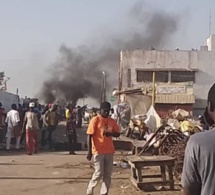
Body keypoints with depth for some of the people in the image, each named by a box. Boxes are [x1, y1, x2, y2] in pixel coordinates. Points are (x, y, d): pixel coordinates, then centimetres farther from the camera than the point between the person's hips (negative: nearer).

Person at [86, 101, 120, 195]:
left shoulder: (111, 121, 7)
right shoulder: (95, 120, -8)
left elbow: (118, 134, 12)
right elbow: (89, 136, -9)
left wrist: (110, 133, -11)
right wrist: (89, 151, -14)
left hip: (109, 151, 5)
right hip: (98, 151, -5)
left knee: (108, 175, 6)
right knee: (99, 173, -3)